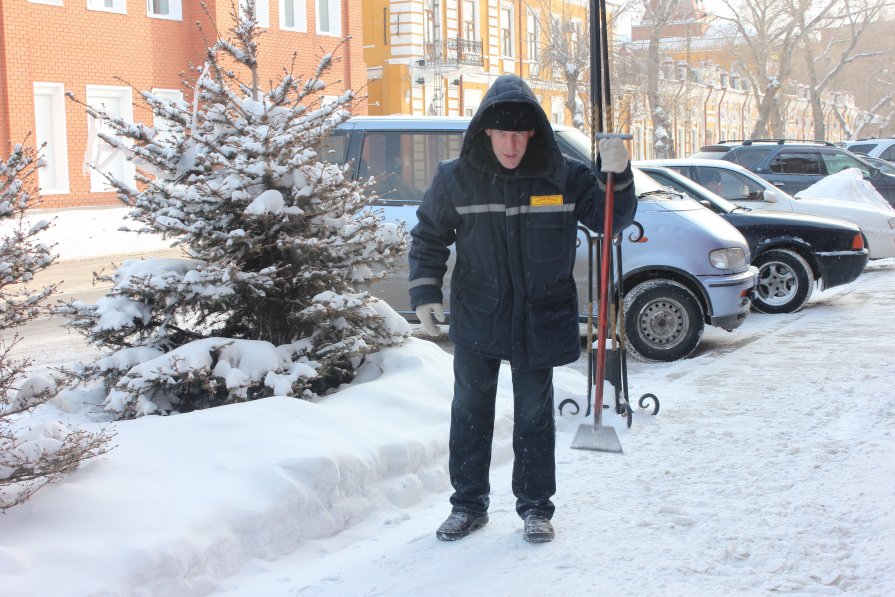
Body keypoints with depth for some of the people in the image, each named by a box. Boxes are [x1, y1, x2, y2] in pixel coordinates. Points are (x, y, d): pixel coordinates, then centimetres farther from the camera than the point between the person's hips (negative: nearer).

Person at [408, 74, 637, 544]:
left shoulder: (563, 177, -8)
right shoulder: (455, 179, -6)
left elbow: (613, 219, -1)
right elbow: (428, 238, 5)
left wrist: (617, 176, -18)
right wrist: (425, 293, -3)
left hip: (540, 320, -1)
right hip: (475, 318, 1)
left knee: (534, 415, 8)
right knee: (470, 412, 10)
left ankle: (535, 506, 22)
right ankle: (468, 504, 24)